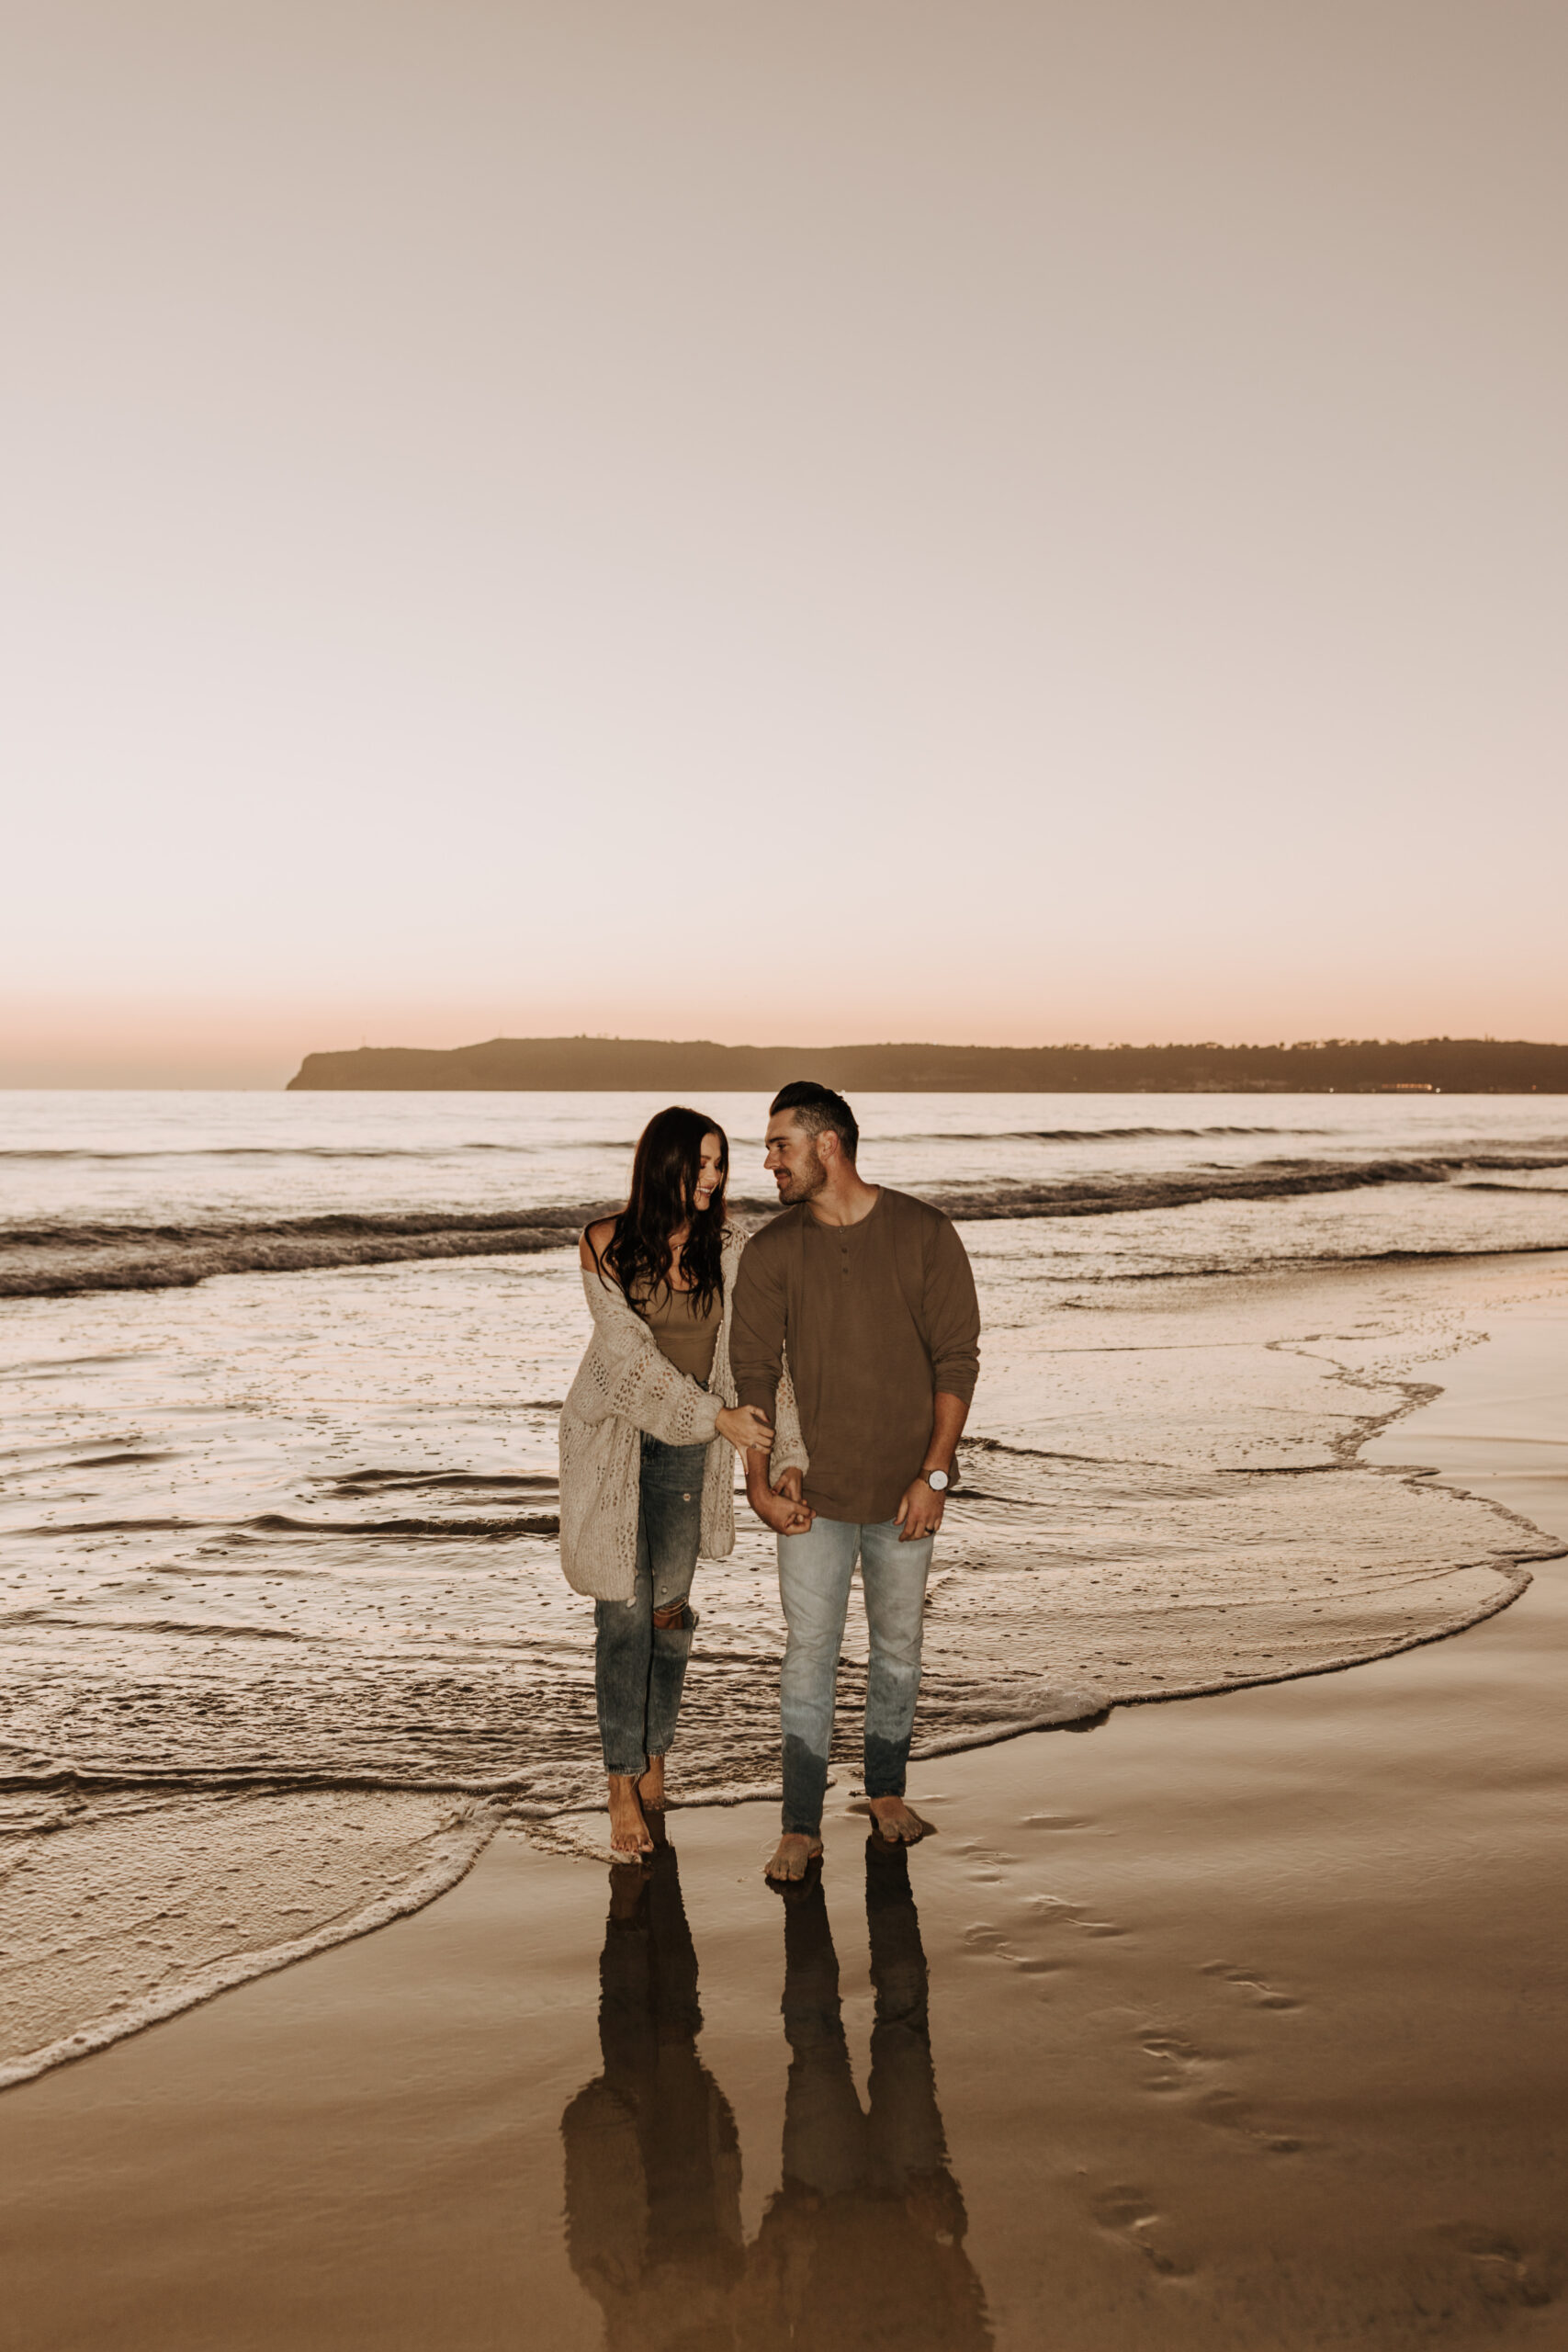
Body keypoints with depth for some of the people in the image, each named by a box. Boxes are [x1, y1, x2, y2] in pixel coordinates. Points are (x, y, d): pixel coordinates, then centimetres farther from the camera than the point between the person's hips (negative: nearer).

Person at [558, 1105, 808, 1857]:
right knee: (623, 1611, -2)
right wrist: (718, 1417, -22)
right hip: (614, 1441, -2)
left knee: (667, 1609, 10)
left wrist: (787, 1462, -16)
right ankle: (622, 1786, 9)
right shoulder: (605, 1246, -12)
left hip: (689, 1450, 2)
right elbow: (631, 1356, -16)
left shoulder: (726, 1249, -8)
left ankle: (654, 1757, 30)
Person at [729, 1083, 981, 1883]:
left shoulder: (923, 1234, -6)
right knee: (809, 1653, 1)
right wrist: (758, 1479, -8)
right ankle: (801, 1828, 11)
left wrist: (934, 1473, -10)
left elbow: (956, 1359, -5)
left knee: (897, 1647, 13)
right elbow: (752, 1372, 1)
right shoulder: (771, 1251, -1)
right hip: (814, 1488, 0)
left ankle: (886, 1791, 33)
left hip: (904, 1487, 0)